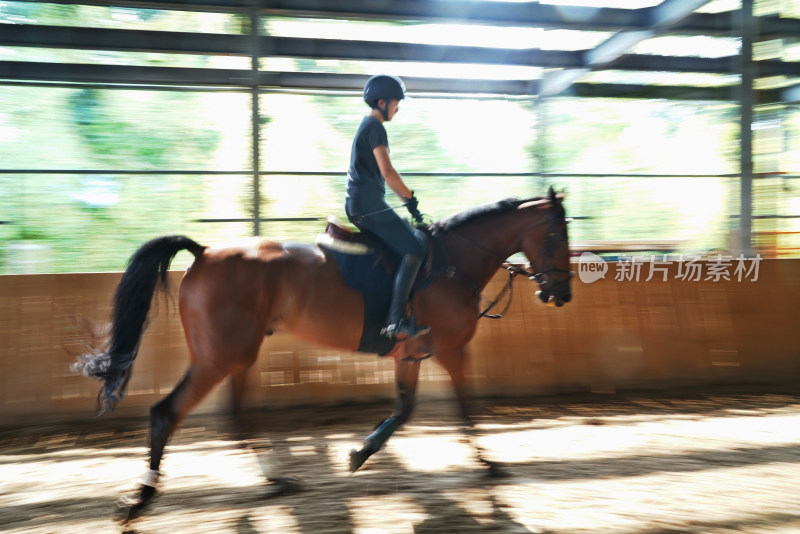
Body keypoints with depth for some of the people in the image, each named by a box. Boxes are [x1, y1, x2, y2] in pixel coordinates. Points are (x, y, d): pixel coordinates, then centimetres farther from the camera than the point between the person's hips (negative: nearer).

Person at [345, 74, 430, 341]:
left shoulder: (368, 126, 23)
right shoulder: (375, 128, -9)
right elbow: (388, 172, -19)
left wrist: (406, 199, 18)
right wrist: (410, 199, -10)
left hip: (360, 204, 11)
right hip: (368, 204, -11)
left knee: (408, 239, 19)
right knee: (414, 250, -17)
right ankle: (396, 321, -21)